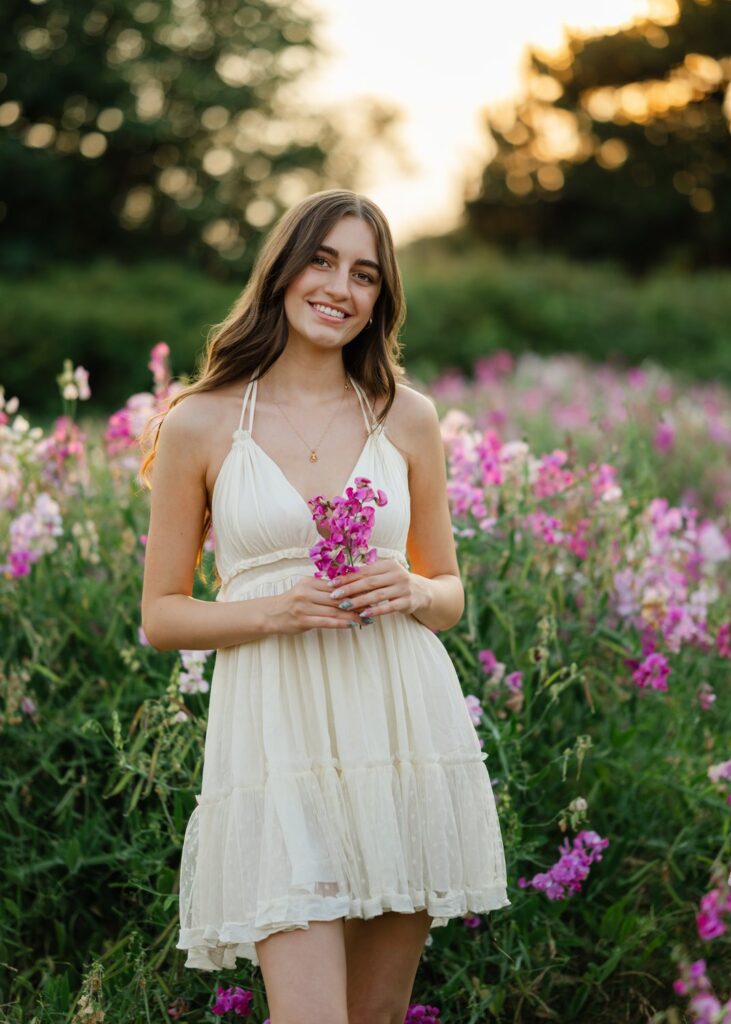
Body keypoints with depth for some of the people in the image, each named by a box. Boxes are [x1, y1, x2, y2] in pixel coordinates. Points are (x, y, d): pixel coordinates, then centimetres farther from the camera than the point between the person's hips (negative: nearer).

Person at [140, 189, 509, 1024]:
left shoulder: (407, 416, 8)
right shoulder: (200, 423, 1)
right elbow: (160, 616, 5)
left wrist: (408, 591, -6)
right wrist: (275, 611, -12)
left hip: (405, 727, 3)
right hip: (278, 735, -3)